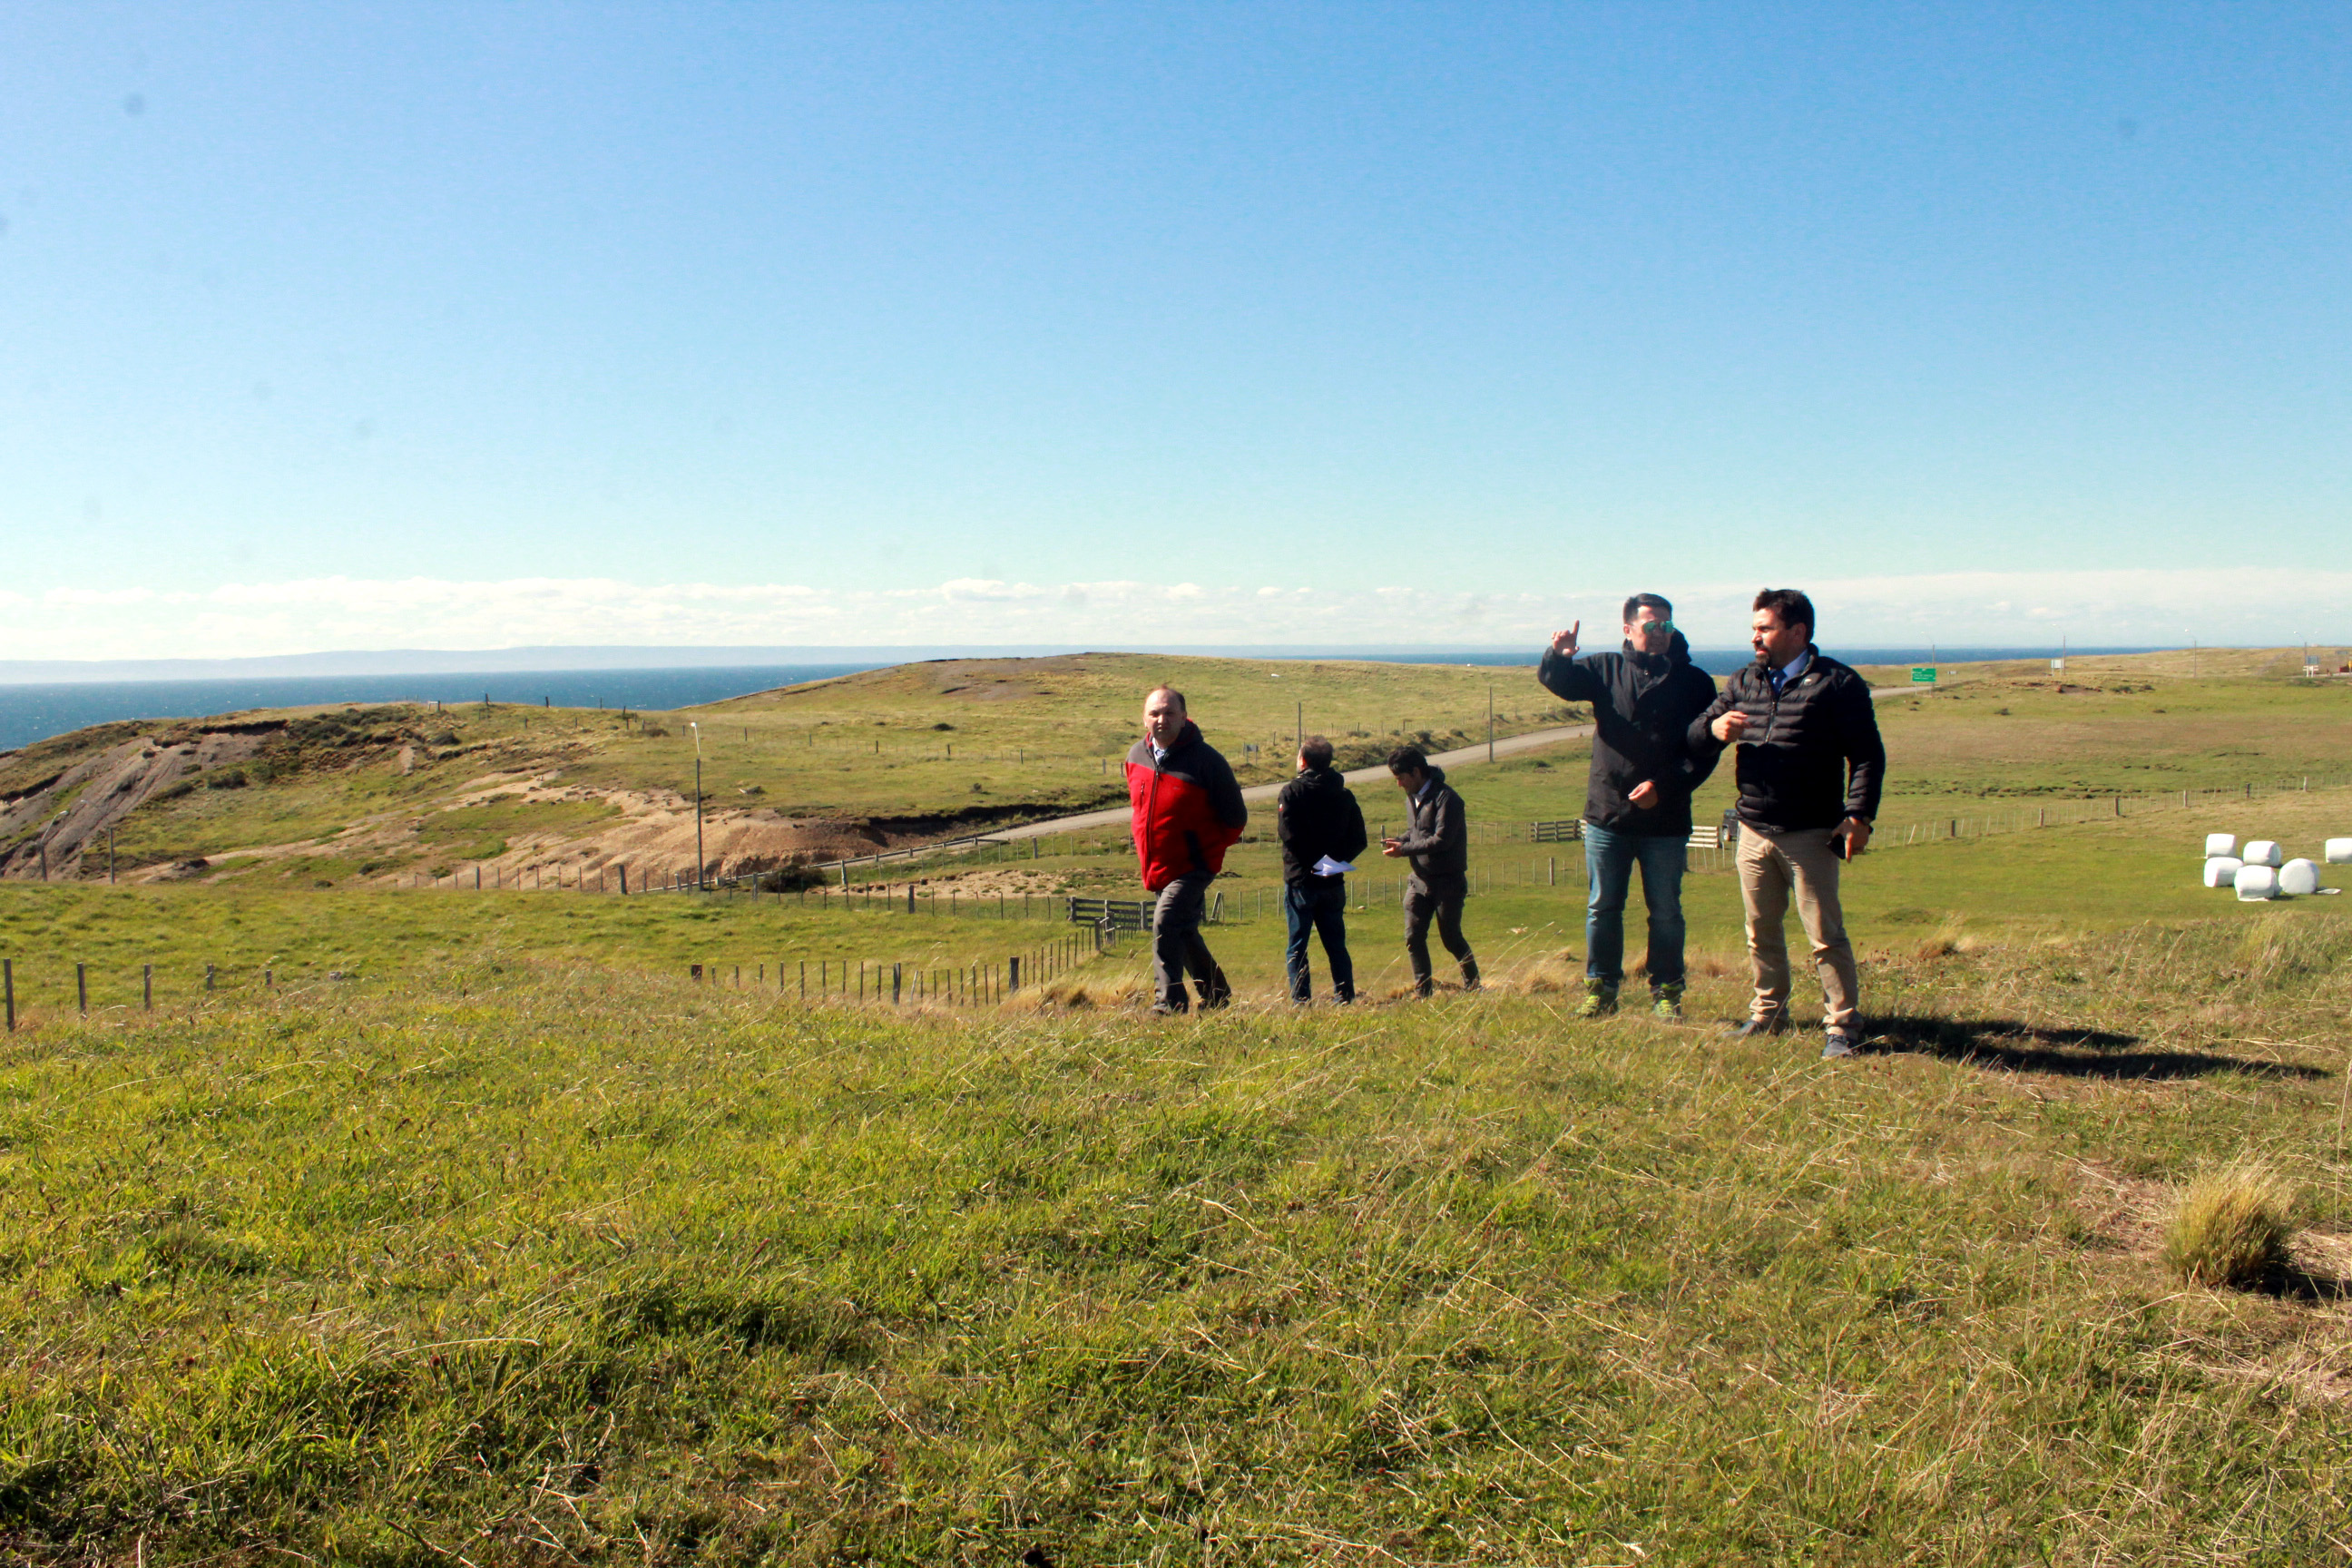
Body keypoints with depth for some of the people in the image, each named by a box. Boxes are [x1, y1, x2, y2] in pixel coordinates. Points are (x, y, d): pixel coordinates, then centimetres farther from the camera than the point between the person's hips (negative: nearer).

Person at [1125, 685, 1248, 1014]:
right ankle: (1218, 997, 37)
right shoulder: (1136, 757, 1)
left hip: (1193, 867, -7)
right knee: (1184, 934, 19)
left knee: (1166, 923, -23)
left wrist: (1206, 848, -4)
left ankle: (1167, 1005, -18)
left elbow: (1236, 817, -8)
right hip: (1157, 869, 7)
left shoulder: (1205, 761, -16)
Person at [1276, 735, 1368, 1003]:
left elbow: (1288, 834, -18)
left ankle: (1300, 1000, -2)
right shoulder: (1345, 795, 8)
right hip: (1334, 882, 4)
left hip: (1300, 881, -4)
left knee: (1297, 947, 2)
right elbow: (1358, 840, 4)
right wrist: (1337, 859, 5)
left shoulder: (1291, 792, -7)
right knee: (1336, 944, 12)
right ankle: (1345, 997, 10)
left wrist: (1309, 861, -8)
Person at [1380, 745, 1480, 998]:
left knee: (1451, 938, 3)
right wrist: (1398, 841, 1)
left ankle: (1473, 984, 24)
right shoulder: (1411, 798, 11)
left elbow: (1441, 840, -23)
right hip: (1419, 880, 7)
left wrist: (1404, 849, -19)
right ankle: (1422, 992, 8)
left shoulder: (1445, 798, -17)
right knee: (1413, 937, -1)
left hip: (1448, 881, -7)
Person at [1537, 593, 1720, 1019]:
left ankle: (1666, 993, 17)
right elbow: (1555, 680, -2)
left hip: (1666, 820, -1)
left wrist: (1664, 785, -16)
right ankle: (1601, 989, 17)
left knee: (1666, 911, 7)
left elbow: (1705, 750, -2)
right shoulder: (1606, 669, 7)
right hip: (1607, 813, 1)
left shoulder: (1695, 682, 3)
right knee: (1602, 907, 7)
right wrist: (1558, 656, -26)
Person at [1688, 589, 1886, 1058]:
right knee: (1761, 931, 14)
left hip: (1810, 836, -5)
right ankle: (1768, 1013, 28)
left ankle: (1842, 1026, 8)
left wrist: (1858, 816, -16)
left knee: (1825, 934, -2)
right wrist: (1714, 728, -10)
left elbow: (1868, 756, -6)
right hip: (1754, 831, 6)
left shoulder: (1837, 684, -4)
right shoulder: (1744, 682, 12)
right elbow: (1694, 733, 14)